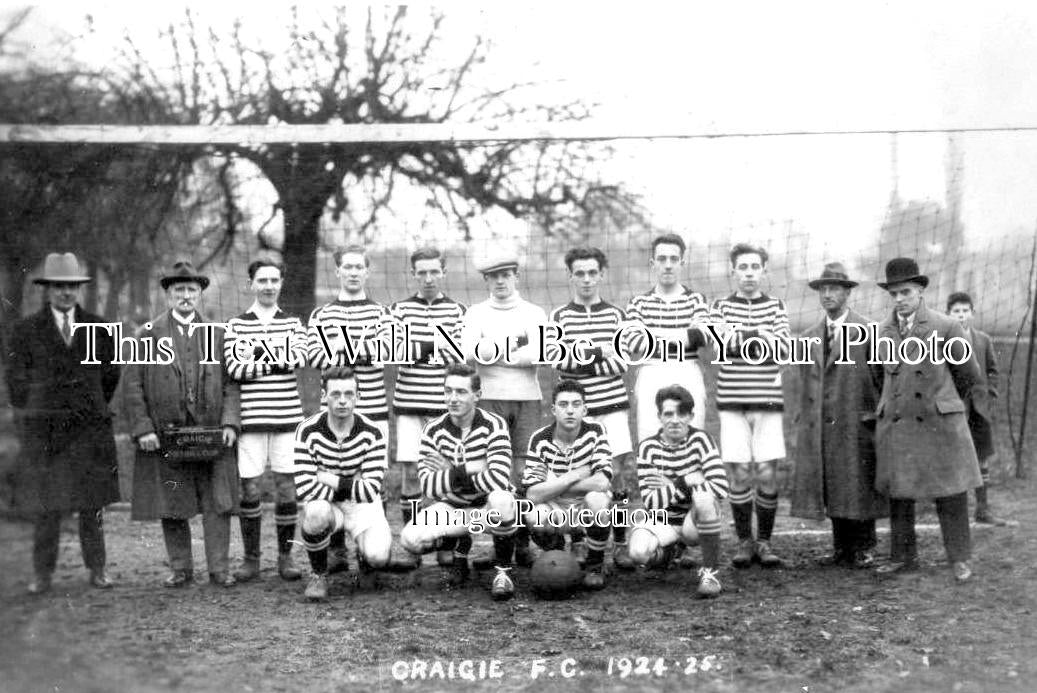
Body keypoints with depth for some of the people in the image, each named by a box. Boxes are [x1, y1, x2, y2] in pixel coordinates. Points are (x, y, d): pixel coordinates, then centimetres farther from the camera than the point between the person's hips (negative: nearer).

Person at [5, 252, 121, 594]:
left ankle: (97, 569, 12)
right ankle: (42, 573, 10)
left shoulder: (98, 327, 8)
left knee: (92, 502, 4)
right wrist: (32, 418, 7)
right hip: (42, 429, -1)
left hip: (90, 428, 1)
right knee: (45, 504, 1)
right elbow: (17, 380, 6)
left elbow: (110, 374, 15)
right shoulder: (25, 330, 3)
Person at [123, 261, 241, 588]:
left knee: (218, 503, -1)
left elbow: (231, 383, 7)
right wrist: (143, 429, -8)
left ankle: (219, 569, 7)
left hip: (212, 435, 1)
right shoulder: (148, 335, 5)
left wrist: (230, 423, -6)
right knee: (171, 506, 6)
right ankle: (180, 569, 17)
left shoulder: (218, 335, 10)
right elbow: (133, 387, 1)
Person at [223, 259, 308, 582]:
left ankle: (285, 556, 15)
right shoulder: (236, 325, 7)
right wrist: (276, 362, -9)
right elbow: (234, 367, -7)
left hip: (287, 417, 1)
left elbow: (299, 357, -10)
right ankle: (251, 559, 13)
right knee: (249, 491, 0)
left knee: (287, 489, 2)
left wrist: (255, 352, -13)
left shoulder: (293, 323, 10)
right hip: (250, 419, -1)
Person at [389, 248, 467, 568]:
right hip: (408, 403, 1)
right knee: (410, 472, 0)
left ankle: (446, 545, 12)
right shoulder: (400, 309, 7)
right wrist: (437, 347, -10)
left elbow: (461, 356, -5)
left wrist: (419, 349, -8)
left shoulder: (458, 311, 5)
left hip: (444, 405, 0)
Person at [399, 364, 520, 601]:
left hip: (488, 504, -3)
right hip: (453, 508, 3)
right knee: (410, 539, -23)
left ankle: (503, 570, -14)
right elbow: (426, 485, -17)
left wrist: (453, 475, -22)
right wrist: (470, 469, -26)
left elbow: (499, 480, -32)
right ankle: (460, 546, 9)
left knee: (501, 500, -40)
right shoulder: (433, 429, -7)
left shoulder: (494, 426, -16)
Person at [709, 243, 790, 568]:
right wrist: (759, 337, -14)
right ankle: (744, 541, 11)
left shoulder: (776, 307, 10)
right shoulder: (721, 307, 8)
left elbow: (783, 349, -4)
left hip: (768, 399, 1)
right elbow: (721, 348, -8)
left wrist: (740, 337, -12)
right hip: (732, 401, -1)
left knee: (767, 474, -2)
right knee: (740, 475, -2)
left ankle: (764, 541, 10)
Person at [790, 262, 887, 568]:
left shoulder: (868, 333, -2)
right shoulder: (809, 337, 14)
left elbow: (883, 378, -1)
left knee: (860, 488, 1)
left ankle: (864, 549, 12)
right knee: (830, 490, 7)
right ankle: (842, 548, 16)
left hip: (857, 425, -5)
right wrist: (801, 423, 13)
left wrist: (880, 418, -4)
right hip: (819, 427, 5)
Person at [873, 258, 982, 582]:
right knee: (898, 493, 7)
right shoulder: (881, 333, 5)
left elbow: (969, 374, 7)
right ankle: (903, 556, 18)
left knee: (950, 493, 2)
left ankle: (959, 558, 13)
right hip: (895, 423, 3)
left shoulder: (946, 328, -6)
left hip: (939, 422, -3)